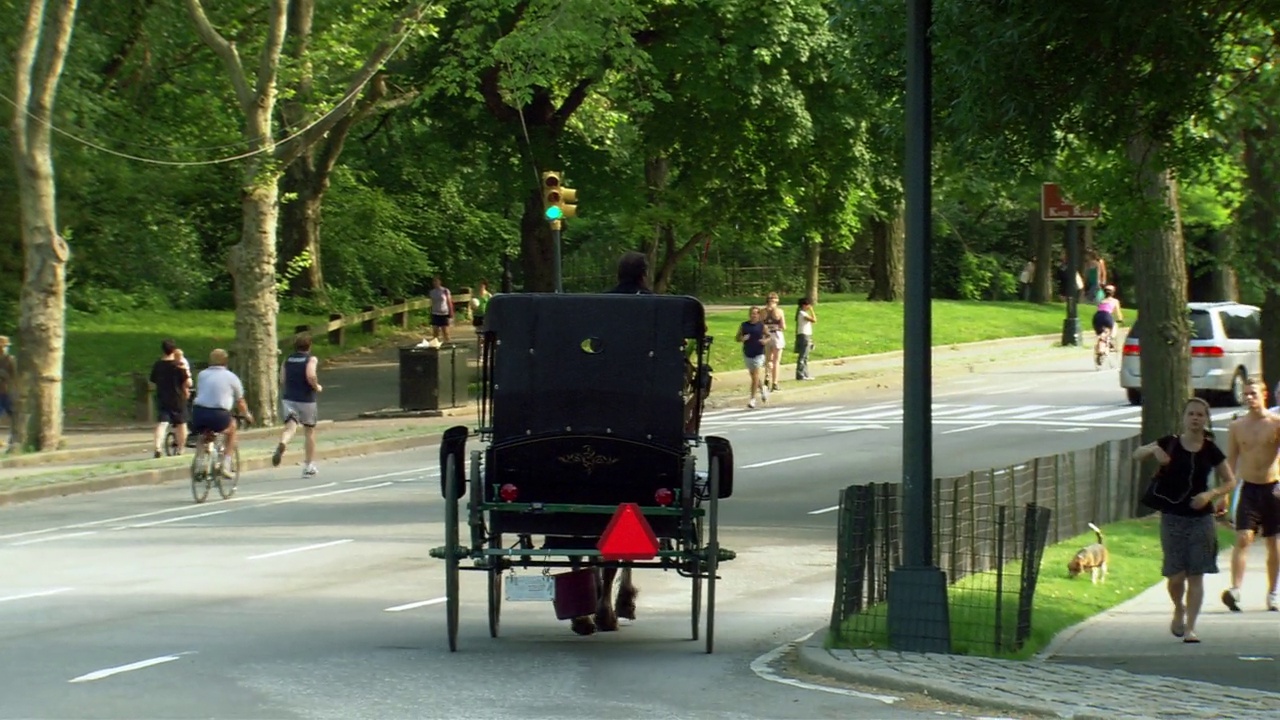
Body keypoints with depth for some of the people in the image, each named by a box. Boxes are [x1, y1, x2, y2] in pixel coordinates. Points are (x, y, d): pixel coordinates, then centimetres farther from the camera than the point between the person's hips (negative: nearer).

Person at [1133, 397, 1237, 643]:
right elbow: (1136, 455, 5)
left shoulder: (1210, 450, 0)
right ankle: (1179, 610, 29)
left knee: (1196, 575, -3)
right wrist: (1154, 450, -16)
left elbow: (1230, 482, 7)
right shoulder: (1170, 443, -1)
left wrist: (1211, 494, -12)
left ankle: (1190, 628, 0)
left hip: (1201, 518, 0)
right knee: (1176, 575, -1)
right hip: (1172, 518, 0)